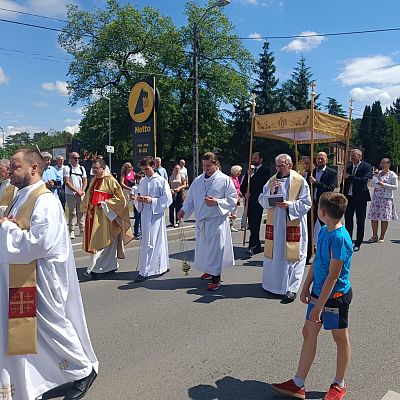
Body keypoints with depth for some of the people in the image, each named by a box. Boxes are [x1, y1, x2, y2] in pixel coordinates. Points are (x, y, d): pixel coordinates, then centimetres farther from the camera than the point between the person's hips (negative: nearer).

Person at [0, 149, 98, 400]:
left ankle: (85, 370, 27)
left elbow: (38, 243, -27)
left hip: (42, 279, -9)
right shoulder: (22, 198, 10)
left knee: (51, 326, 6)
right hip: (20, 280, 9)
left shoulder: (45, 202, -19)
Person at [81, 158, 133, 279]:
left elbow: (120, 198, -11)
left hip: (103, 216, -8)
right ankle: (112, 265, 24)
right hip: (92, 215, 8)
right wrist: (87, 208, 15)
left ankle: (92, 269, -3)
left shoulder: (110, 180, -10)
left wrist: (105, 204, -17)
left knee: (99, 242, -7)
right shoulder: (93, 181, 13)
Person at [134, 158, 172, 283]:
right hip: (145, 214, 6)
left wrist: (152, 200, -18)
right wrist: (138, 199, -4)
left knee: (148, 243, -6)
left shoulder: (161, 181, -7)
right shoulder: (142, 181, 11)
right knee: (158, 241, 14)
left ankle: (144, 271, 0)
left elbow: (168, 199, -9)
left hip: (156, 215, -6)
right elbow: (138, 195, 19)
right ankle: (163, 266, 27)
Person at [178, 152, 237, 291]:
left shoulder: (225, 180, -6)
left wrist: (217, 202, -21)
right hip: (201, 221, 5)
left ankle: (216, 278, 5)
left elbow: (232, 199, -7)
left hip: (217, 221, -5)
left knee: (215, 248, -4)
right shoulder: (198, 180, 8)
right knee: (203, 247, 15)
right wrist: (184, 210, -5)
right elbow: (190, 198, 12)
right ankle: (209, 270, 35)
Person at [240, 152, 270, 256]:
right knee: (252, 225, 8)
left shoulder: (265, 171, 1)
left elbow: (262, 185, -13)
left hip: (258, 202, -6)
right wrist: (245, 193, -3)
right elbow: (242, 186, 17)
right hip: (249, 202, 6)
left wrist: (252, 176, -12)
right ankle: (257, 246, 17)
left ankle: (252, 246, -17)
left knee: (255, 224, -13)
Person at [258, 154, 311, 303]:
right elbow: (262, 201, 4)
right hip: (274, 225, 4)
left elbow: (306, 204, -5)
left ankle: (291, 289, 9)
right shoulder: (272, 181, 8)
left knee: (291, 256, -1)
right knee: (274, 254, 11)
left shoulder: (300, 181, -4)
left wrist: (290, 205, -19)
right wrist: (270, 190, -12)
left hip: (293, 225, -4)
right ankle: (273, 283, 28)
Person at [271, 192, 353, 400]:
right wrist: (306, 287, 11)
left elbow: (333, 277, -24)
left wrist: (319, 305, -20)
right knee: (309, 333, 12)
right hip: (319, 291, 9)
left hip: (335, 296, -8)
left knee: (340, 338, 13)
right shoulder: (323, 230, 1)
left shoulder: (340, 238, -25)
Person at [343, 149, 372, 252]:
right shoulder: (349, 167, 10)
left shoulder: (366, 167, -5)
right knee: (348, 220, 8)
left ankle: (358, 244, 13)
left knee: (360, 222, 6)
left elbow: (364, 180, -21)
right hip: (349, 197, 5)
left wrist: (349, 177, -19)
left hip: (360, 198, -5)